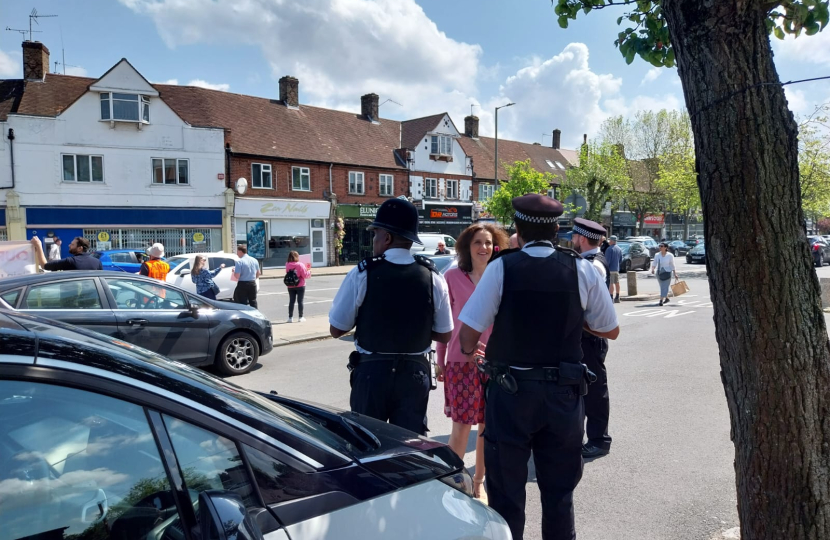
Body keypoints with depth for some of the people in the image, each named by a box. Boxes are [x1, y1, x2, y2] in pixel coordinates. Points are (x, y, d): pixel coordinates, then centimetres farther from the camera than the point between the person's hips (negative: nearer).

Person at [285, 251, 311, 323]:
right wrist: (309, 271, 8)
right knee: (300, 301, 4)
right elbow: (305, 275, -12)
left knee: (291, 301, 9)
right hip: (300, 286, -3)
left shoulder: (287, 265, -3)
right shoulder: (300, 265, -13)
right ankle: (301, 317, 6)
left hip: (290, 286, 3)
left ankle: (290, 317, 11)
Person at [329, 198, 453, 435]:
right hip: (415, 373, 2)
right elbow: (444, 335, 1)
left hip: (371, 372, -2)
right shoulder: (433, 278, -7)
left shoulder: (362, 275, -13)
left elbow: (336, 329, -6)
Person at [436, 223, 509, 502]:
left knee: (488, 426, 11)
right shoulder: (453, 277, -2)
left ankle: (478, 482, 30)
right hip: (461, 361, -2)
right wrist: (440, 360, 3)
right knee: (462, 425, 0)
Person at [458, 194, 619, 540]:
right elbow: (611, 330, 5)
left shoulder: (501, 268, -11)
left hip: (510, 392, -2)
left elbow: (467, 339, -12)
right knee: (560, 490, 20)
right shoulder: (582, 270, -5)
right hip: (564, 394, 3)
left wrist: (471, 350, 9)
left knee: (506, 490, 14)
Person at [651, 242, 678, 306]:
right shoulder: (657, 255, 4)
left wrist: (675, 274, -3)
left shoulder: (670, 255, -4)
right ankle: (666, 298, 32)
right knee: (662, 287, 14)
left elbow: (672, 265, -1)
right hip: (659, 273, 4)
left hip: (667, 272, -4)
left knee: (665, 287, -11)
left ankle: (661, 300, -18)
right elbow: (654, 263, 2)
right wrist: (653, 269, -18)